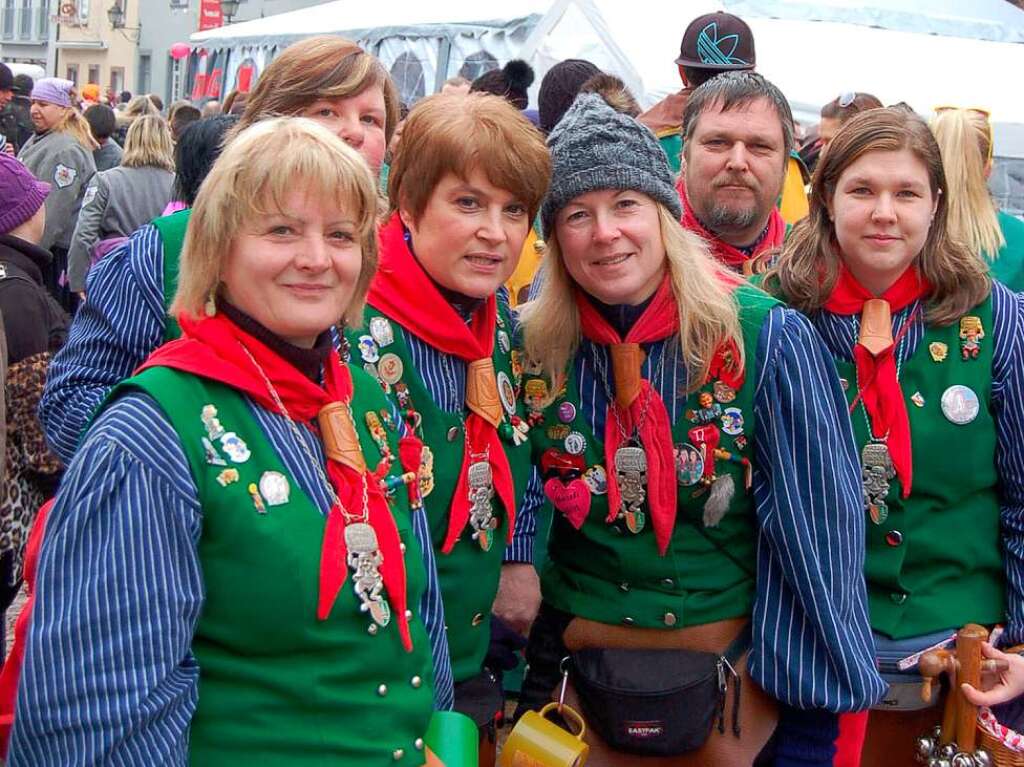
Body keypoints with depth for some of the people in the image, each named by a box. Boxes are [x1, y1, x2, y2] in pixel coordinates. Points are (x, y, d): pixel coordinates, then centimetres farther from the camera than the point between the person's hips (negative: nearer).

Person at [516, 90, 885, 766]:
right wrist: (526, 679, 2)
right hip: (575, 665, 2)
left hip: (736, 670, -1)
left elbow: (818, 532, -12)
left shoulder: (767, 339, -15)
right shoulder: (533, 347, -8)